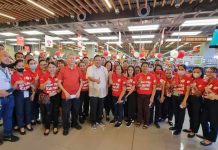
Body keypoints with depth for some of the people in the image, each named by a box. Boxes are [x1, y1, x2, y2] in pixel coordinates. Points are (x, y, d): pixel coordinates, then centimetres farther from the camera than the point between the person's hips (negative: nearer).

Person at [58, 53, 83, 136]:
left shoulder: (78, 70, 2)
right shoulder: (63, 70, -5)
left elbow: (81, 81, 8)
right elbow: (59, 83, -4)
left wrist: (79, 91, -2)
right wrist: (65, 92, -12)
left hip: (76, 95, 3)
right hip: (66, 95, -2)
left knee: (75, 111, 16)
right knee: (66, 112, 9)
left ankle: (74, 123, 39)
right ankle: (66, 127, 29)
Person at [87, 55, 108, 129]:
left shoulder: (104, 69, 10)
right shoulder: (90, 68, -5)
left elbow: (107, 78, 13)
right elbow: (89, 77, -22)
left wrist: (106, 87, 10)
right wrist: (96, 80, -41)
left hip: (102, 91, 4)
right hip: (94, 92, -4)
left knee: (100, 107, 15)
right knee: (93, 107, 5)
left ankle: (99, 119, 33)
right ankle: (93, 122, 21)